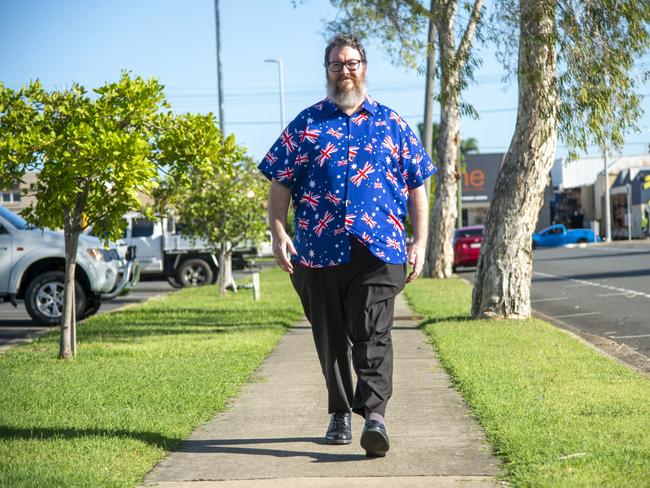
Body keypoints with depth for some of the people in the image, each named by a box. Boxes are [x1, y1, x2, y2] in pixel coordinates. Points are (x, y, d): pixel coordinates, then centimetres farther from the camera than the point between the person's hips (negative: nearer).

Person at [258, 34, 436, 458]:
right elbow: (280, 184, 9)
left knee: (373, 335, -13)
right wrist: (278, 232, -4)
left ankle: (374, 414, -21)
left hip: (378, 249, -1)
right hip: (318, 251, 1)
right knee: (331, 339, 9)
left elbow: (417, 186, 13)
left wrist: (420, 242, 5)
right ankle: (340, 415, 20)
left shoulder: (392, 124, 12)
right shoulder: (306, 125, 11)